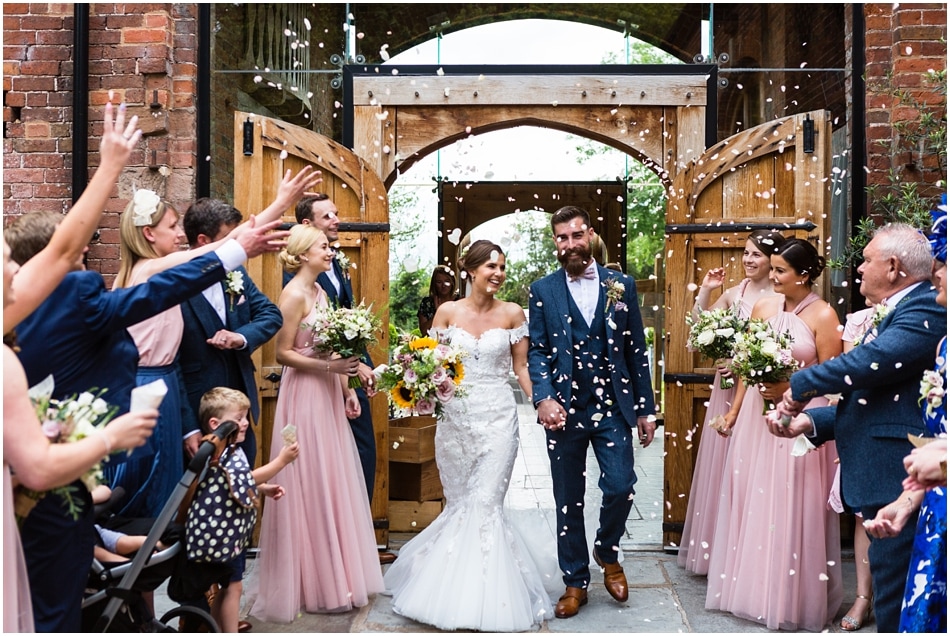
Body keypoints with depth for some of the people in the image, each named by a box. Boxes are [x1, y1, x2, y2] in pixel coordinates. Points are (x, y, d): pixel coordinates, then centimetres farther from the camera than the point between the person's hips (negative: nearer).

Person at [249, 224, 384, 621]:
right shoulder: (294, 294, -13)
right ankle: (319, 586, 13)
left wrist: (347, 390, 11)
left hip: (328, 397, 9)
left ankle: (337, 575, 27)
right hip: (305, 397, -9)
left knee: (334, 484, 14)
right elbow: (283, 353, -15)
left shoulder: (321, 292, 13)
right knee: (312, 487, 0)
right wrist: (328, 366, -23)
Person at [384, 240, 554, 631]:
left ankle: (484, 596, 7)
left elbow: (521, 367, 5)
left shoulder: (513, 314, 2)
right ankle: (456, 587, 29)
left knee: (485, 505, -6)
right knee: (459, 504, 10)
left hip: (497, 417, -1)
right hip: (455, 417, 2)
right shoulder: (447, 312, 4)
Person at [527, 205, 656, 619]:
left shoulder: (621, 285, 5)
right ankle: (575, 582, 25)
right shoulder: (542, 291, 3)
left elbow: (636, 350, 6)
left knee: (620, 488, -5)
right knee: (569, 501, 8)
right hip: (565, 410, 0)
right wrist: (543, 398, -18)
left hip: (613, 408, 1)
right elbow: (536, 352, -1)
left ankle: (608, 552, 26)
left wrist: (645, 408, 4)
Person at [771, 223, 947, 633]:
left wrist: (801, 385, -15)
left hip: (898, 482, -11)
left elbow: (874, 360, -30)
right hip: (884, 480, 11)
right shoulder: (899, 312, 19)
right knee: (890, 591, 19)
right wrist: (810, 420, 6)